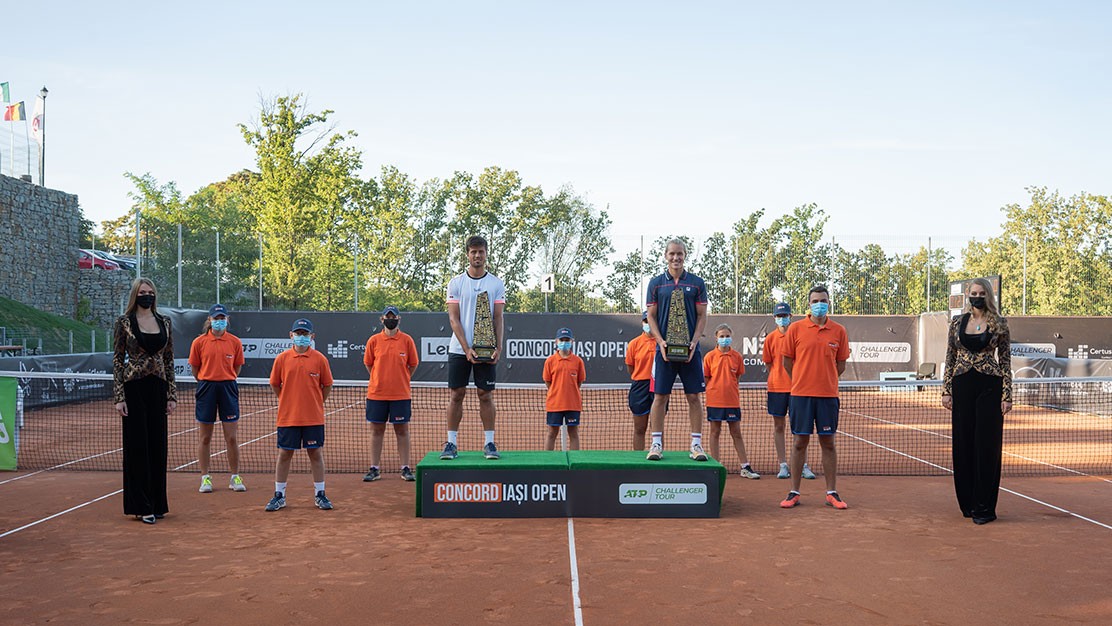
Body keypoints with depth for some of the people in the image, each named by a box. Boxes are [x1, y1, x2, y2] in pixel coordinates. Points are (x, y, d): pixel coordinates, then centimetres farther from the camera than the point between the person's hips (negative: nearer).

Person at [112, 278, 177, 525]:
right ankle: (141, 506, 6)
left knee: (158, 445, 7)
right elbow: (117, 359, -3)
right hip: (134, 387, -4)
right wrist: (119, 397, -9)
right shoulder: (124, 322, -2)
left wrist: (172, 394, 7)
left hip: (158, 387, 4)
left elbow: (169, 359, 11)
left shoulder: (164, 322, 9)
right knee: (137, 445, -1)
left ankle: (157, 503, 17)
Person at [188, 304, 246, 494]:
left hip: (228, 388, 0)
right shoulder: (199, 342, -1)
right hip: (206, 389, 0)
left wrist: (226, 381, 9)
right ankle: (205, 478, 14)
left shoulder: (235, 342, 2)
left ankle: (234, 478, 12)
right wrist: (207, 382, 10)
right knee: (205, 438, 6)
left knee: (232, 437, 2)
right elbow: (195, 368, 7)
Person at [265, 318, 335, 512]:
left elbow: (327, 385, 7)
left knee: (316, 454, 6)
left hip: (314, 418, 0)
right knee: (284, 454, 7)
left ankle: (320, 495, 15)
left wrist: (316, 403, 6)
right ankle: (279, 496, 17)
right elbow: (275, 384, 9)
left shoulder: (320, 359, -2)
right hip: (287, 417, 1)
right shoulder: (282, 359, 0)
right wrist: (288, 402, 7)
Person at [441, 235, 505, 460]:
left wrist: (498, 348, -8)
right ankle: (451, 443, 6)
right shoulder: (456, 283, 3)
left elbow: (498, 319, 4)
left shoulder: (496, 283, 6)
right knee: (456, 395, 1)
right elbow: (454, 319, -2)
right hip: (459, 349, 0)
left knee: (486, 395, 2)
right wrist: (466, 348, -13)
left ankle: (489, 443, 6)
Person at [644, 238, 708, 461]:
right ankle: (656, 444, 4)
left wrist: (694, 342, -8)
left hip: (690, 349, 0)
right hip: (665, 348, 0)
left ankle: (696, 445, 6)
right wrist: (661, 341, -8)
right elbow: (651, 317, 6)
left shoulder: (696, 283, 7)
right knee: (660, 396, -1)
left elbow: (702, 316, 6)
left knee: (694, 396, 0)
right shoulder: (656, 283, 6)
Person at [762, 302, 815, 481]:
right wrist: (780, 376, 4)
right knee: (778, 426, 4)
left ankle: (803, 466, 5)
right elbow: (768, 364, 11)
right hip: (776, 387, 1)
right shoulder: (770, 338, 3)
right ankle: (783, 466, 10)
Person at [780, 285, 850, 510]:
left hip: (828, 394, 1)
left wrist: (826, 380, 5)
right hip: (801, 394, -1)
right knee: (799, 442, 3)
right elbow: (788, 360, 7)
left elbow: (841, 364, 11)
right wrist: (802, 381, 8)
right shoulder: (796, 328, 0)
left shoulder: (839, 331, 4)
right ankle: (794, 493, 10)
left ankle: (832, 493, 12)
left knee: (828, 443, 5)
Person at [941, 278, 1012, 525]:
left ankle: (985, 507, 5)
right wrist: (946, 391, 5)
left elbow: (1005, 361, 2)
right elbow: (950, 358, 11)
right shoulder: (957, 323, 9)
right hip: (962, 387, 3)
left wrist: (1007, 395, -4)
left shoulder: (999, 325, 2)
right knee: (963, 444, 5)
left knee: (987, 445, -2)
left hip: (989, 387, -3)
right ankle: (968, 503, 17)